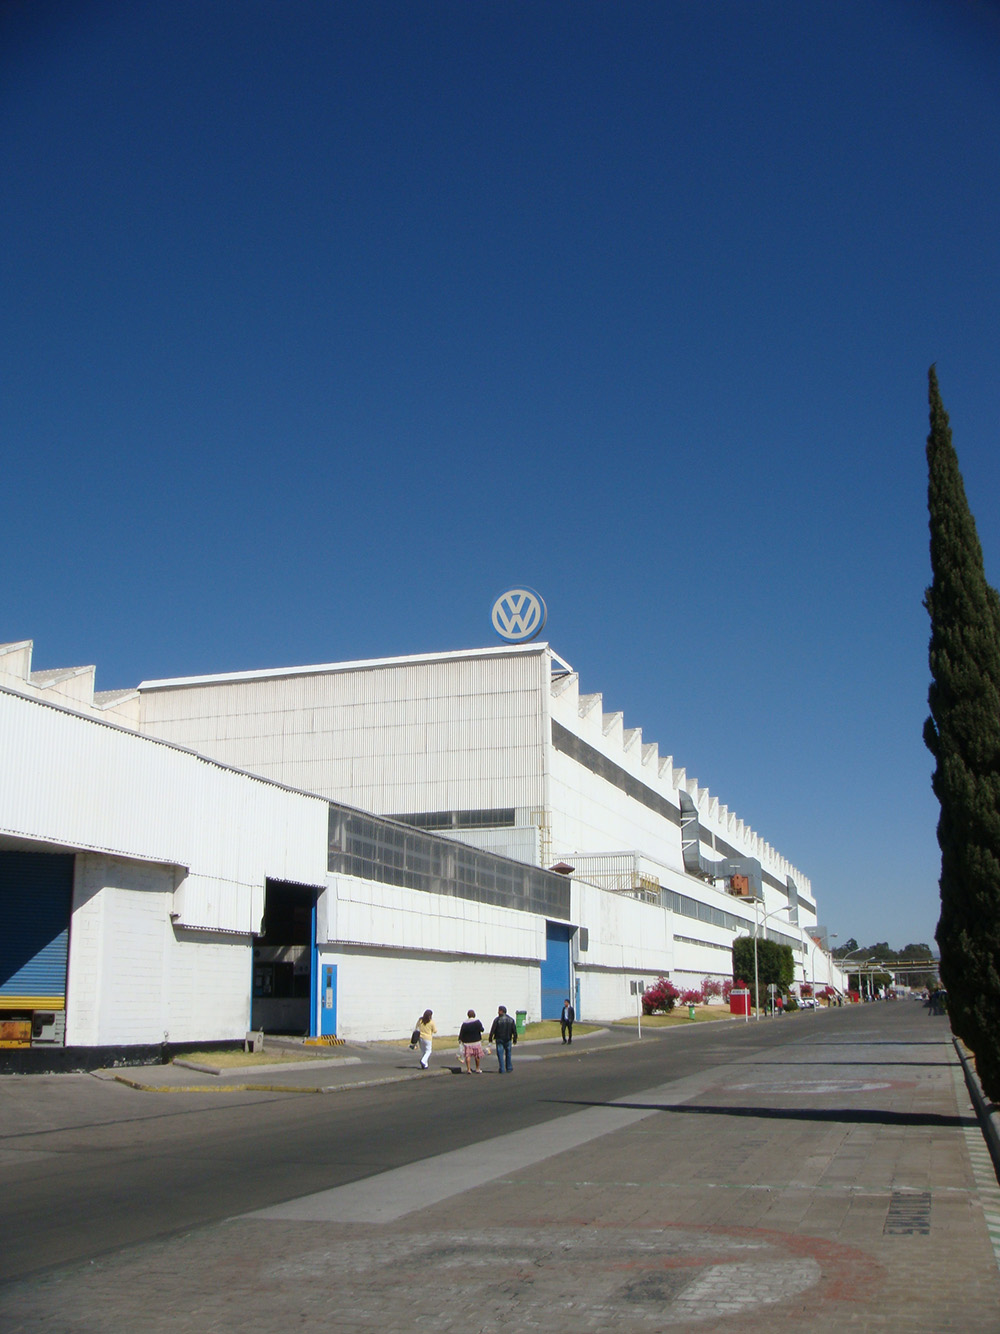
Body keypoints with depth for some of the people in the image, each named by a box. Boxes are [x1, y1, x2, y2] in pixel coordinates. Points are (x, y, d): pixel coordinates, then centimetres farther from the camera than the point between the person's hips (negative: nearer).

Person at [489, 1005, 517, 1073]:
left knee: (500, 1054, 1)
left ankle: (502, 1069, -3)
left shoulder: (497, 1020, -9)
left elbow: (493, 1030, -8)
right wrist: (515, 1039, 13)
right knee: (508, 1053, 18)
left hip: (499, 1039, -4)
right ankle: (509, 1068, 21)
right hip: (508, 1039, 4)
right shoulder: (511, 1020, 5)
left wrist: (490, 1038, 1)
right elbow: (514, 1031, 7)